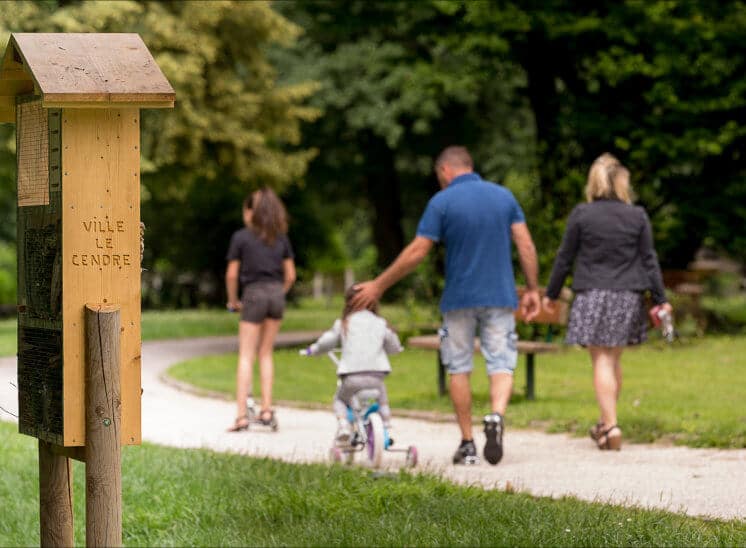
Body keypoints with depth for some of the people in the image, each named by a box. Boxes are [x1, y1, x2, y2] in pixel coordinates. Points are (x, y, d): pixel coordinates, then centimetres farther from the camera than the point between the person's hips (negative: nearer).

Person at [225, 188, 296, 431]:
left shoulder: (241, 237, -3)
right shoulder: (281, 238, 9)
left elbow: (232, 274, -4)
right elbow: (290, 275, 7)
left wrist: (233, 300, 9)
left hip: (253, 294, -4)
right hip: (277, 293, 4)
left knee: (246, 356, -2)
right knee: (266, 353, 15)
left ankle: (242, 415, -9)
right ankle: (266, 408, 11)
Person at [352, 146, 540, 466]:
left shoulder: (442, 202, -6)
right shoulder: (504, 196, 5)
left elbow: (417, 252, -8)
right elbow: (526, 245, 1)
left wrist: (379, 286, 0)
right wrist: (532, 289, 9)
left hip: (459, 298, -2)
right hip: (500, 296, 2)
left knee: (459, 369, 10)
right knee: (501, 364, 2)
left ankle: (467, 444, 11)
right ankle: (497, 416, -28)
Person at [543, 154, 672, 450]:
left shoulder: (581, 215, -4)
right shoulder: (638, 216, 2)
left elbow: (564, 257, 1)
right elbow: (649, 260, 3)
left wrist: (551, 293, 12)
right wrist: (660, 300, 8)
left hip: (592, 295, -3)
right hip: (628, 297, 3)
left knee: (602, 361, -3)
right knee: (614, 359, 15)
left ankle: (611, 426, -13)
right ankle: (605, 422, 26)